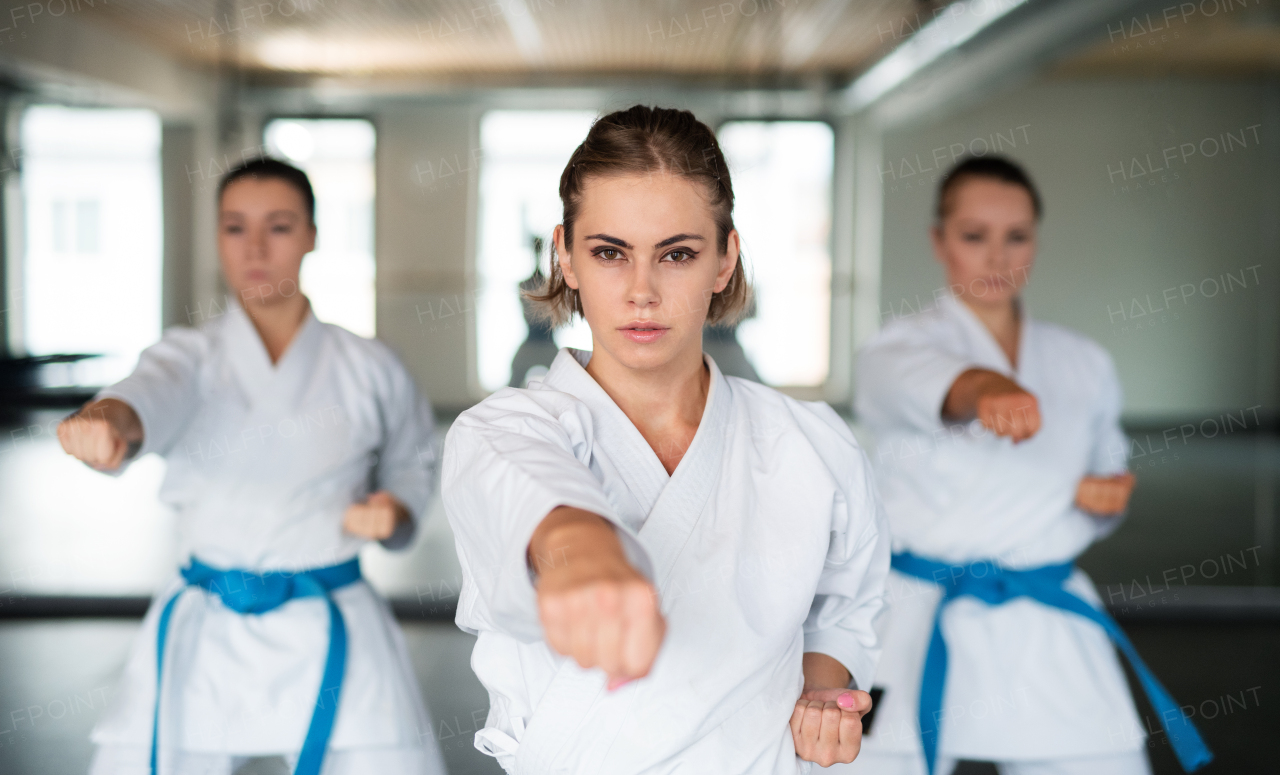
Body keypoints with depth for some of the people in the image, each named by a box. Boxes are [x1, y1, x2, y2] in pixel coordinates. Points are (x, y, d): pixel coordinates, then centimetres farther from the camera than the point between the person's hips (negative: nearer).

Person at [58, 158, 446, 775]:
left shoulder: (368, 370, 3)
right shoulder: (191, 355, 1)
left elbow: (411, 465, 17)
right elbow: (150, 399, -21)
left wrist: (393, 512, -6)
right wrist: (104, 422, -45)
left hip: (334, 636, 0)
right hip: (203, 633, 1)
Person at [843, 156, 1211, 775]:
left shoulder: (1085, 365, 12)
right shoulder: (898, 348, -3)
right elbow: (914, 382, -28)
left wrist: (1106, 498, -1)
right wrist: (982, 388, -49)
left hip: (1048, 636, 4)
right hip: (919, 626, -3)